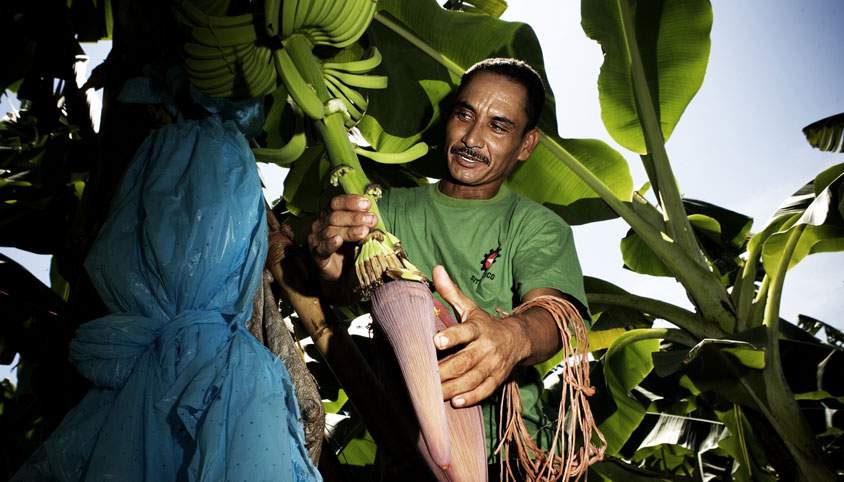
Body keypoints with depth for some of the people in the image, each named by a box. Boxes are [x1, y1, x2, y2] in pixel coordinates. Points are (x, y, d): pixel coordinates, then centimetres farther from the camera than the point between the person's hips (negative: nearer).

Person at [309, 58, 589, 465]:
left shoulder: (539, 226, 5)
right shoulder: (394, 206, 14)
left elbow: (551, 311, -13)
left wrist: (514, 336, -37)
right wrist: (334, 268, -25)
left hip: (504, 444, -3)